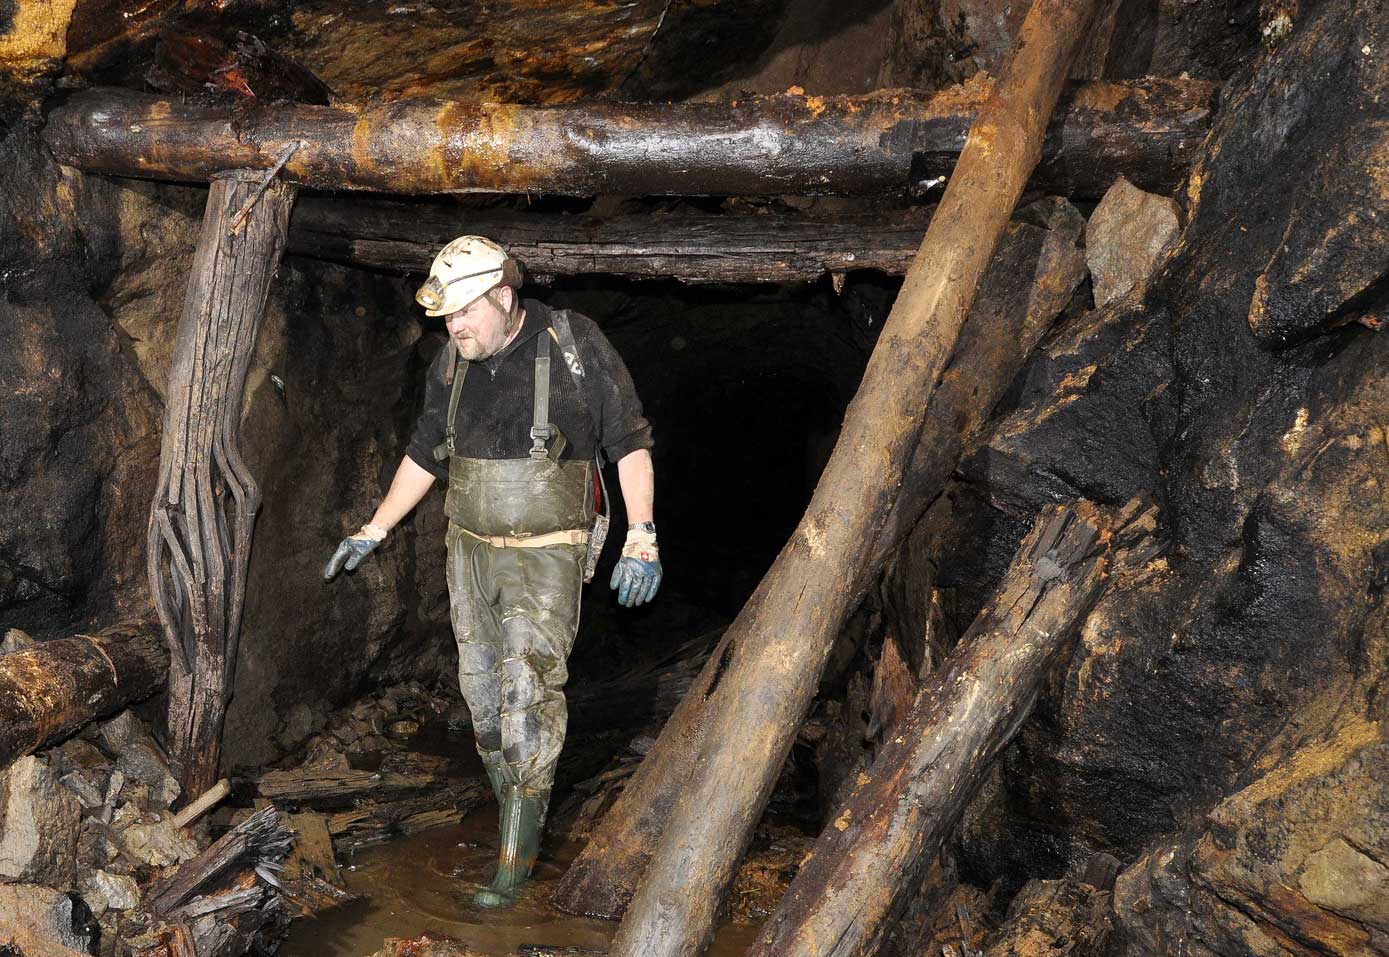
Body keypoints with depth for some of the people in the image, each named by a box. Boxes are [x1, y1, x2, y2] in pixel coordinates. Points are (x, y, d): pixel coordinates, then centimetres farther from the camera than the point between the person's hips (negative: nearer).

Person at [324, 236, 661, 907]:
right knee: (482, 689, 9)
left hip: (546, 556, -5)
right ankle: (513, 806, 26)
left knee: (528, 691, -11)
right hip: (470, 549, 6)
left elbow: (630, 443, -8)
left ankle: (516, 859, -3)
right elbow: (424, 455, 16)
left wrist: (642, 541, -13)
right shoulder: (453, 364, 3)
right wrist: (372, 533, 17)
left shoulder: (574, 345, -12)